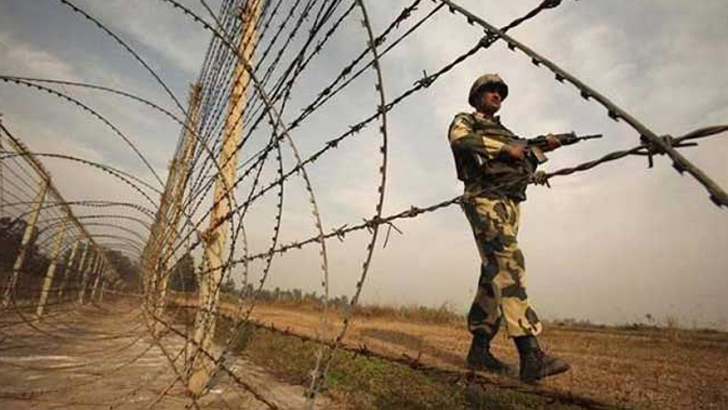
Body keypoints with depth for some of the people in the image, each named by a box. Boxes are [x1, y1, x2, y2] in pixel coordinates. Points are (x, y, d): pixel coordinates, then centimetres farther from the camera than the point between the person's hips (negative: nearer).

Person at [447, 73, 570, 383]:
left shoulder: (505, 132, 33)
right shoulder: (465, 120, 12)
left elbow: (526, 169, 31)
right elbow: (460, 140, -13)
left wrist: (540, 148, 15)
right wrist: (506, 148, -11)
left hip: (510, 205, 8)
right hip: (485, 199, -8)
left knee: (496, 274, 2)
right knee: (508, 264, -22)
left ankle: (479, 350, 6)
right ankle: (530, 355, -28)